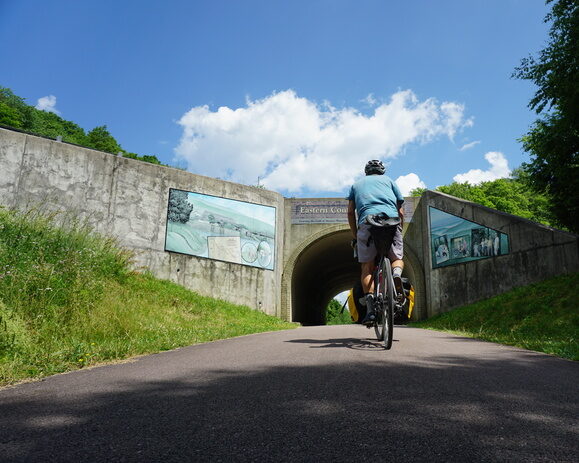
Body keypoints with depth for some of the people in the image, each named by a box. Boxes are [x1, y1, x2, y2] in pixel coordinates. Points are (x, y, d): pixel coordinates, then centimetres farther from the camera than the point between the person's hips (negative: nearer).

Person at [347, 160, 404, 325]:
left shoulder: (357, 184, 31)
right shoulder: (388, 180, 29)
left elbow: (350, 212, 19)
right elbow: (400, 212, 21)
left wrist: (355, 236, 23)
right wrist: (399, 232, 29)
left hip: (367, 221, 0)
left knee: (367, 267, 4)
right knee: (397, 258, 17)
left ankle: (370, 308, -12)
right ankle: (396, 273, -19)